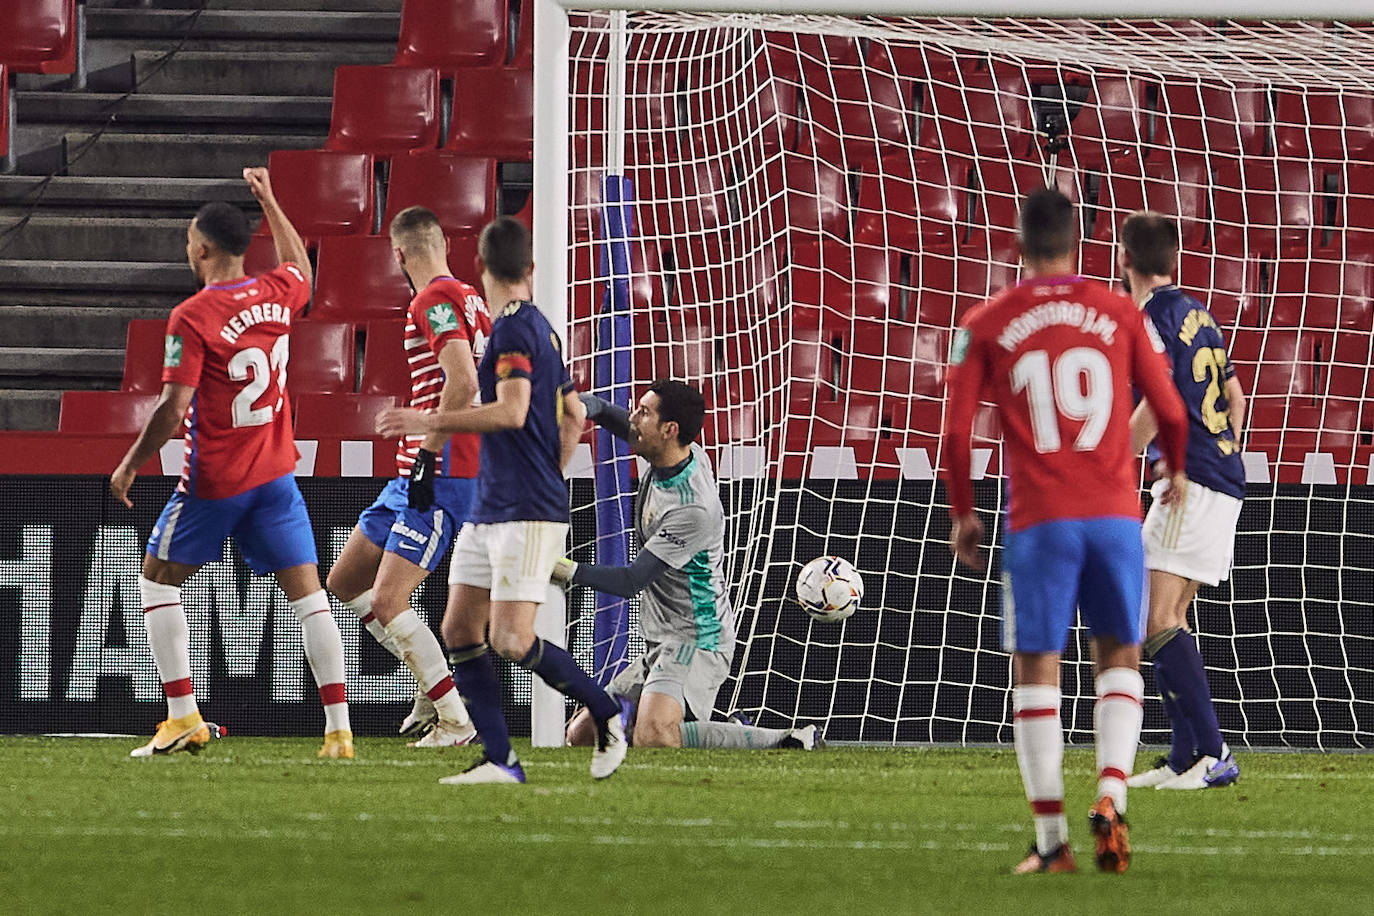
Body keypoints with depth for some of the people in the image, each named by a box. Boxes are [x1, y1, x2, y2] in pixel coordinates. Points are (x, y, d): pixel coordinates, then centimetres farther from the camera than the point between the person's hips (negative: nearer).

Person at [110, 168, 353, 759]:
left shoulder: (192, 317, -16)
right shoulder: (277, 294, 2)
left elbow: (172, 410, -18)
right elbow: (298, 266, 29)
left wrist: (130, 465, -5)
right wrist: (268, 200, 38)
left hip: (215, 481, -5)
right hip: (275, 472, 5)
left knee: (157, 582, 13)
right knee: (307, 593, 2)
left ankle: (183, 716, 6)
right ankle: (338, 728, -6)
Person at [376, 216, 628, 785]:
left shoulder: (514, 328, -12)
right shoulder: (539, 328, 17)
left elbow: (511, 412, -23)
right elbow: (574, 416, 24)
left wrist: (430, 422, -17)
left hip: (527, 513, -10)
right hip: (489, 509, 10)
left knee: (512, 641, -13)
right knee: (459, 630, 4)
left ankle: (607, 714, 6)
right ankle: (499, 760, 3)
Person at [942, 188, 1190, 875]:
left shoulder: (985, 326, 3)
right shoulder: (1119, 314, 5)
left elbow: (956, 433, 0)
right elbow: (1171, 413, 9)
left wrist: (962, 515, 14)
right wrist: (1175, 471, 29)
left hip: (1039, 520, -1)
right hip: (1115, 512, 1)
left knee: (1036, 671, 7)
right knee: (1119, 660, 13)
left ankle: (1051, 839, 2)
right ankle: (1110, 799, -10)